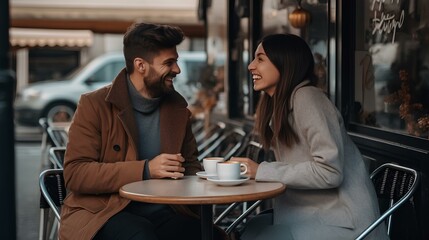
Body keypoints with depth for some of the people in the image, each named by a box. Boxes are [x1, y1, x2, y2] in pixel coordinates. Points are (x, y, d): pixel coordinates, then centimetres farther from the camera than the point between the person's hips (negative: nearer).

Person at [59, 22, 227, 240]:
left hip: (162, 213, 4)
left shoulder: (177, 107, 11)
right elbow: (75, 174, -12)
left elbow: (190, 167, 21)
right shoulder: (94, 105, -5)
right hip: (100, 214, -4)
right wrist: (145, 170, -21)